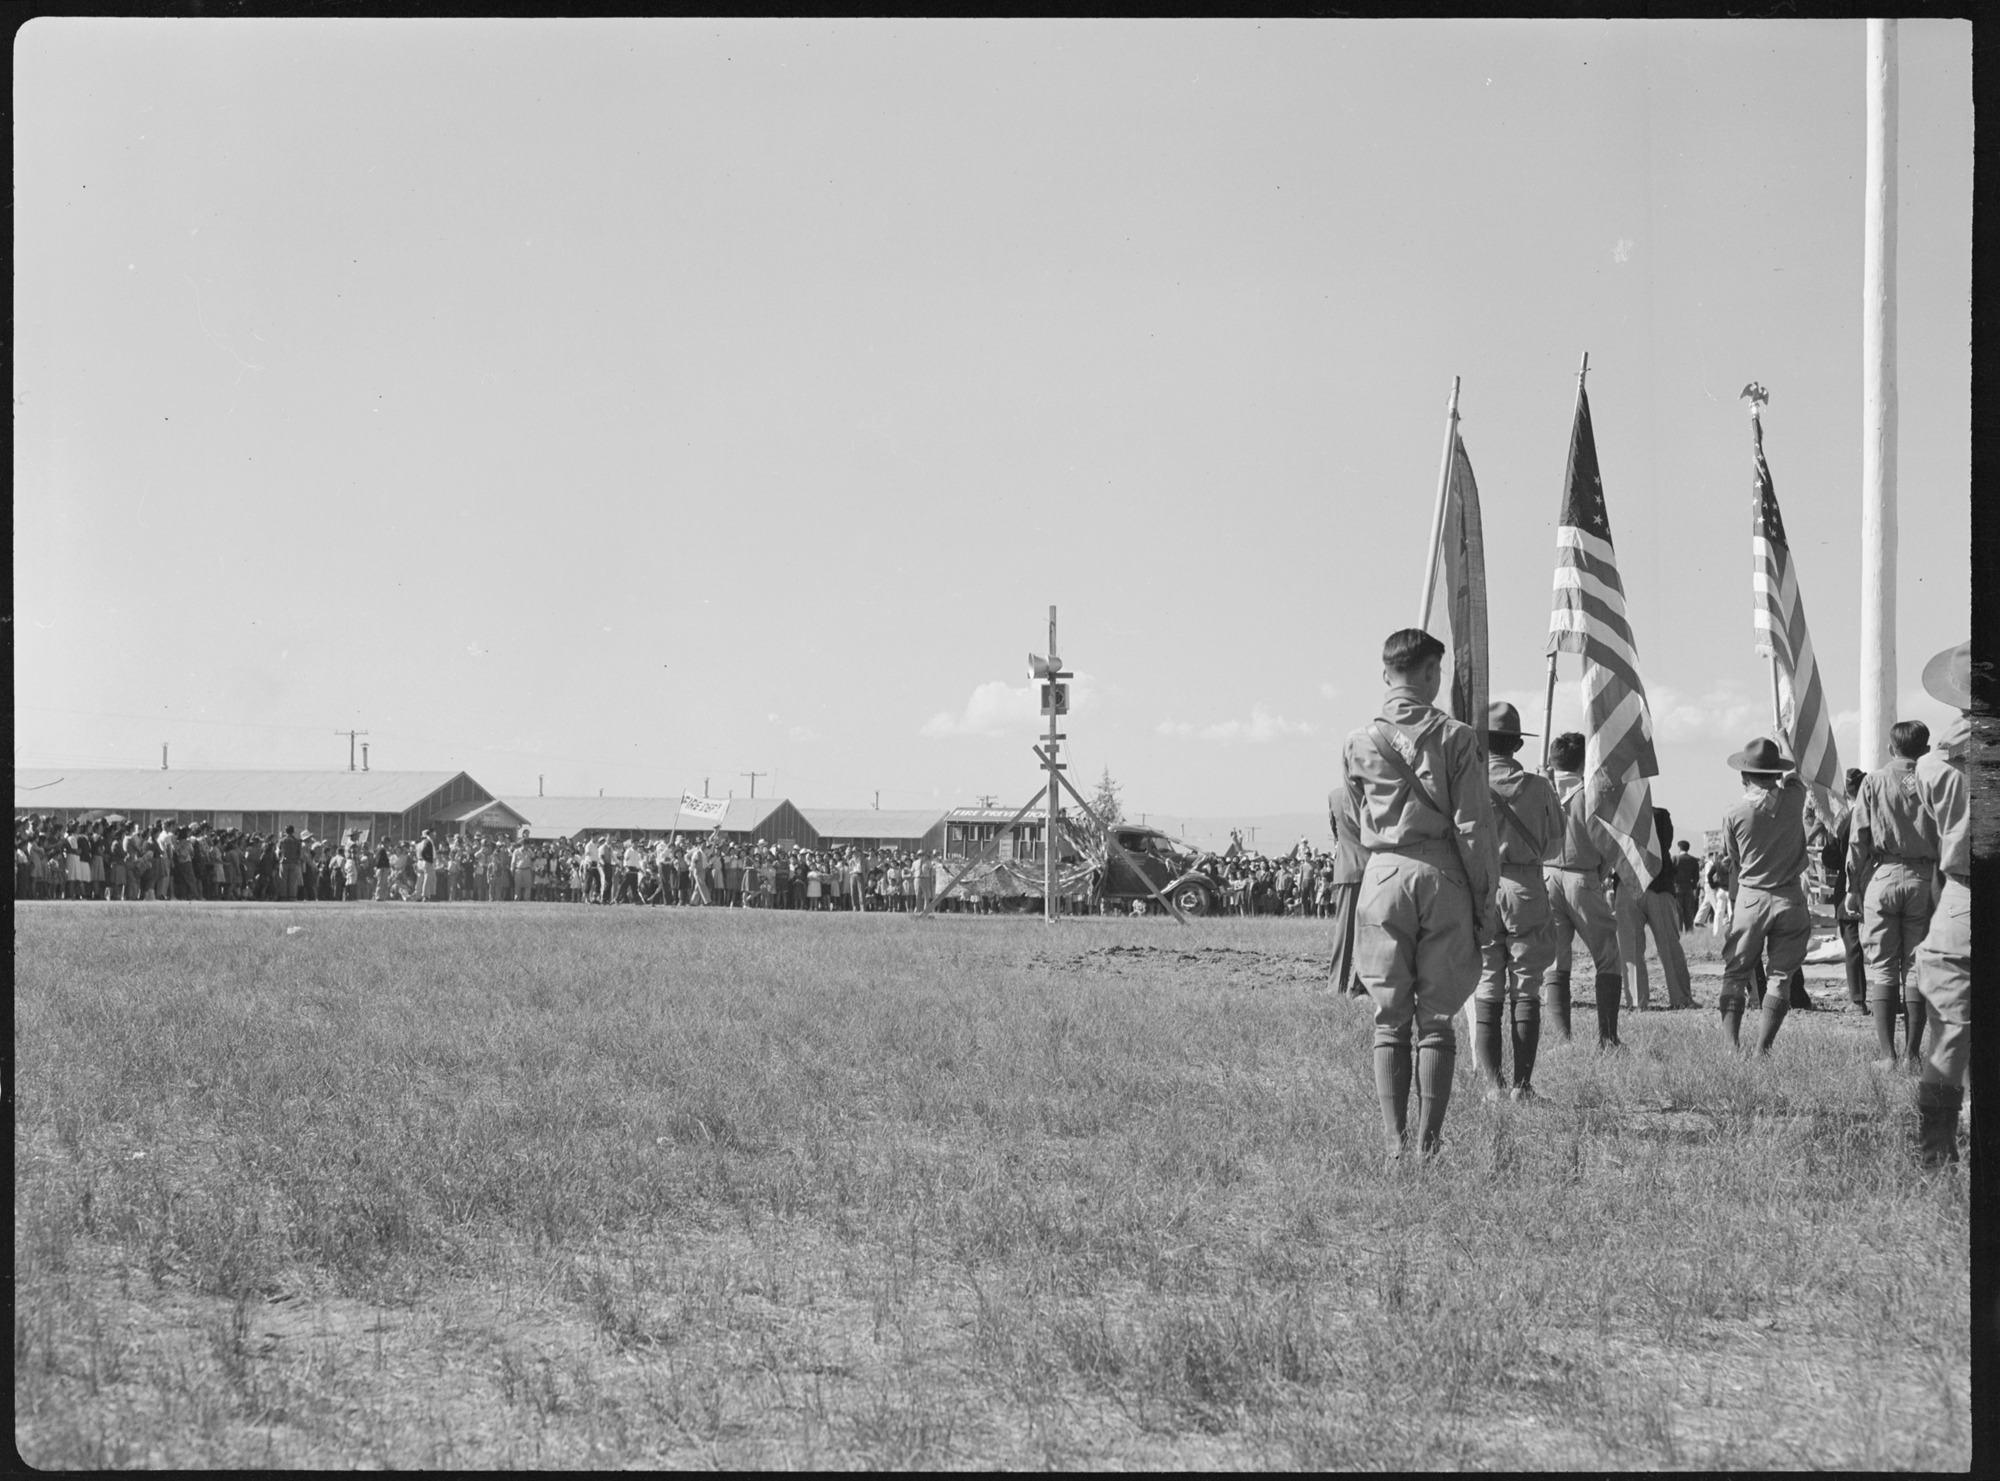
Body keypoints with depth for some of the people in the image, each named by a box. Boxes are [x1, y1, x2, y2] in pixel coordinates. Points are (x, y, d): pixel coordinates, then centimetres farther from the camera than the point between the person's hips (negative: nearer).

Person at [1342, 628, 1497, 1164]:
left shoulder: (1358, 743, 3)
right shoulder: (1455, 738, -4)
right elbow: (1472, 826, -5)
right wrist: (1483, 899, 1)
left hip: (1383, 877, 1)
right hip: (1443, 877, -1)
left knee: (1390, 1019, 5)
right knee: (1436, 1019, 4)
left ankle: (1395, 1142, 1)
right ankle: (1430, 1141, 2)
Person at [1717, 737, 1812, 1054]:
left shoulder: (1735, 811, -8)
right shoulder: (1793, 798, -6)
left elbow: (1732, 864, 3)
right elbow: (1794, 778, 21)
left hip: (1749, 898, -1)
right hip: (1789, 899, 1)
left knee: (1734, 974, 7)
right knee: (1780, 976, 6)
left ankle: (1730, 1046, -4)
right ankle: (1762, 1048, -3)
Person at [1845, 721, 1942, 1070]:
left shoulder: (1873, 782, 1)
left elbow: (1858, 840, 0)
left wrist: (1852, 888, 5)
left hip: (1882, 875, -1)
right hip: (1923, 879, 1)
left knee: (1882, 968, 2)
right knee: (1916, 968, 6)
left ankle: (1886, 1054, -3)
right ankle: (1911, 1053, 4)